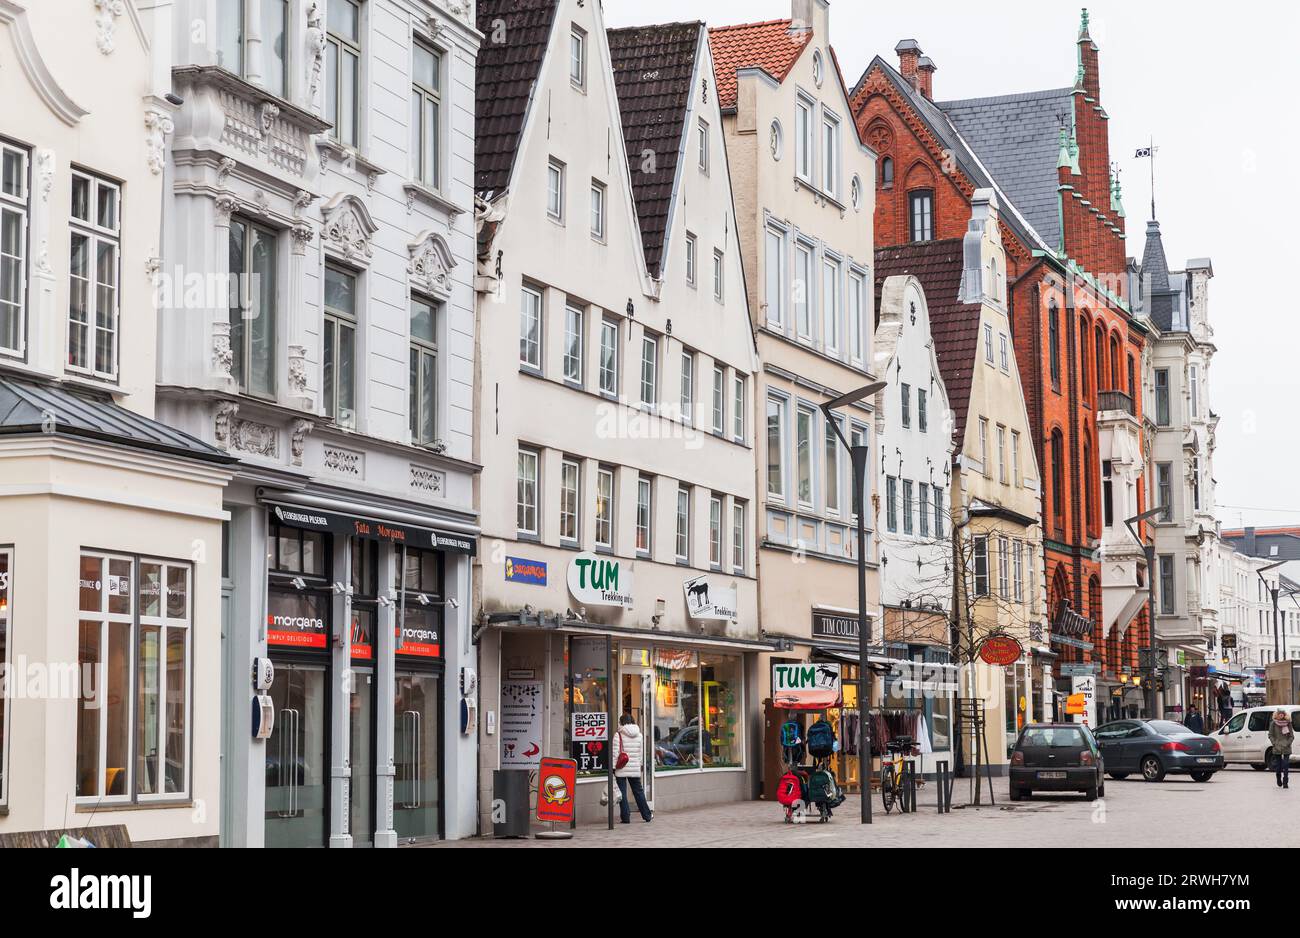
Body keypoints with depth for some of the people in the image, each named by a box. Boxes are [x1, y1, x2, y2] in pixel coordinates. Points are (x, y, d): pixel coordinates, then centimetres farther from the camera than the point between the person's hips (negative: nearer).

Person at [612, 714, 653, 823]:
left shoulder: (618, 735, -8)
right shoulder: (639, 735, 6)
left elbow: (615, 753, -9)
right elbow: (641, 753, 11)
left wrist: (613, 767, -5)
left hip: (621, 769, -4)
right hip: (635, 769, 4)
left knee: (622, 793, 2)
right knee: (638, 791, 14)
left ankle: (625, 817, 0)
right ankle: (647, 816, 19)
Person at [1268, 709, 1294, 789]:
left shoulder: (1288, 723, 2)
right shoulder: (1273, 724, 2)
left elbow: (1292, 736, 5)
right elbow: (1270, 735, 4)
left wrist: (1287, 744, -8)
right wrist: (1275, 744, -8)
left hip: (1286, 748, -1)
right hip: (1277, 749, 1)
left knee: (1286, 765, -8)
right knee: (1278, 764, 6)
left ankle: (1285, 783, -7)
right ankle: (1279, 782, 23)